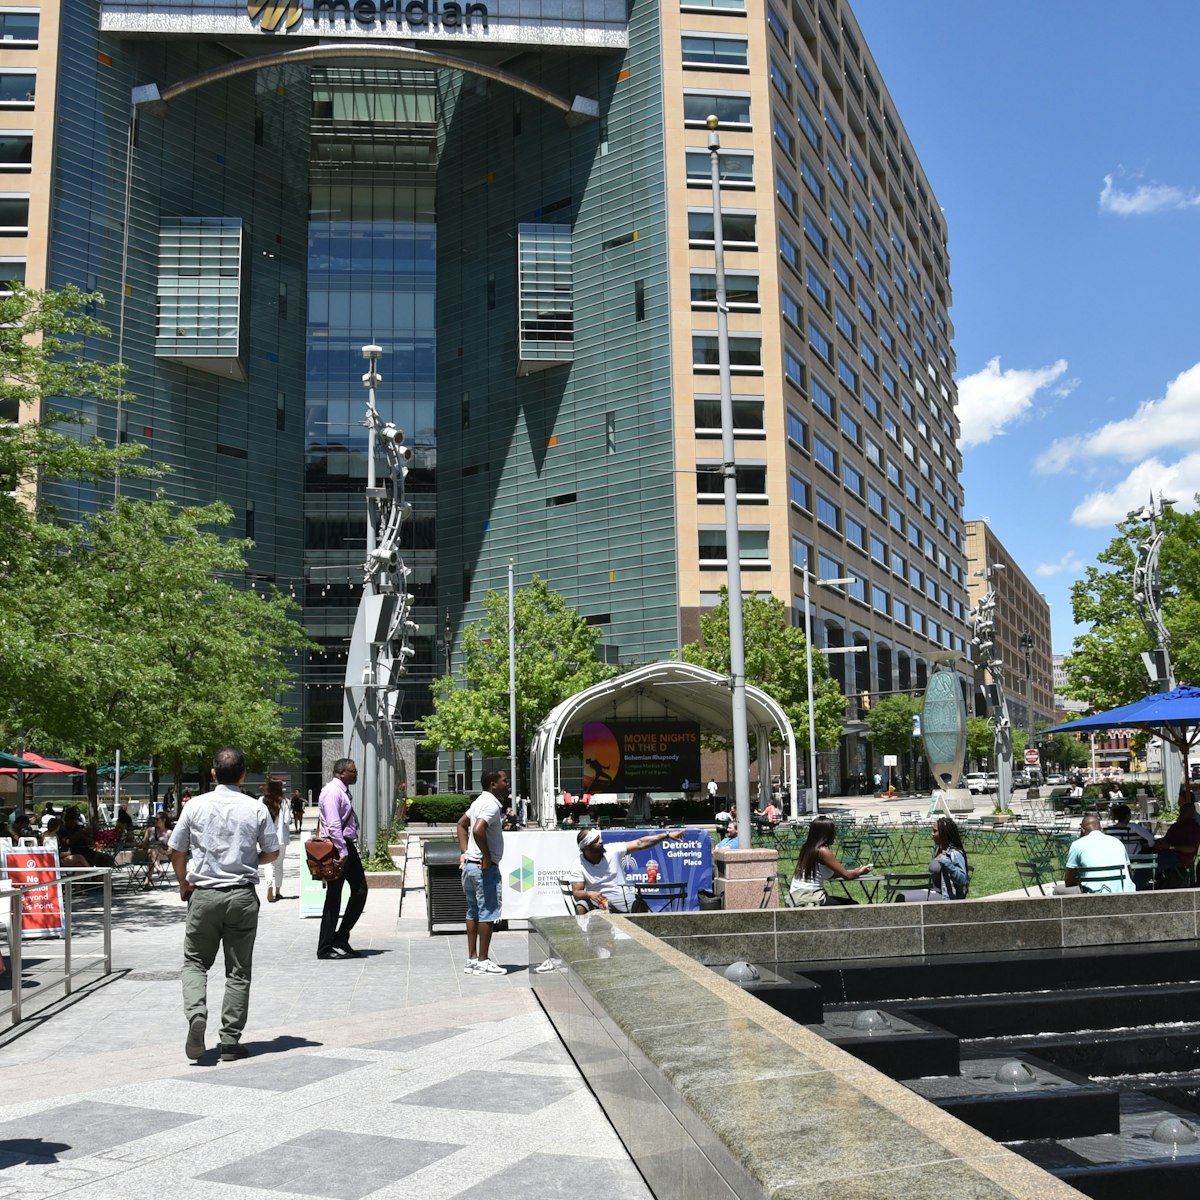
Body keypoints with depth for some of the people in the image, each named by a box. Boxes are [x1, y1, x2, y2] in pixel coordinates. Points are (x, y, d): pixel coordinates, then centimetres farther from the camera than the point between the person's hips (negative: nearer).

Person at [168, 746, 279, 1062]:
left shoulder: (196, 806, -3)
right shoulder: (256, 809, -3)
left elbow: (176, 851, 4)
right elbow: (272, 853, 5)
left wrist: (184, 884, 19)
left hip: (204, 894, 0)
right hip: (243, 896, 0)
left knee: (195, 962, 14)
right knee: (238, 970, 8)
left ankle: (196, 1014, -11)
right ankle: (230, 1040, 8)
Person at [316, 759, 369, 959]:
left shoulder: (342, 791, 16)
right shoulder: (332, 791, -15)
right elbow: (333, 825, -23)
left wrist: (348, 850, 17)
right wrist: (342, 852, -25)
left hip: (347, 846, 10)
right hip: (337, 847, -10)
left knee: (360, 891, 10)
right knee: (334, 898, -2)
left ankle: (340, 939, 16)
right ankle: (325, 948, 7)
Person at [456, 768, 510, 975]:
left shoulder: (480, 801, 14)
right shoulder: (491, 804, -17)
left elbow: (462, 823, 25)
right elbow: (478, 830, -31)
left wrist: (464, 851, 18)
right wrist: (487, 858, -21)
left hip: (470, 865, 10)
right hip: (485, 867, -10)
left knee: (473, 912, 13)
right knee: (487, 913, -3)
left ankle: (472, 959, 18)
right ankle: (483, 961, 1)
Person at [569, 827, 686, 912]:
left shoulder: (612, 850, -7)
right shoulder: (579, 866, -10)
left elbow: (640, 844, -9)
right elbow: (576, 893, -14)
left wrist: (667, 835, -14)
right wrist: (589, 894, -38)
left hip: (618, 898, 2)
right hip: (595, 898, -2)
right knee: (580, 908, -33)